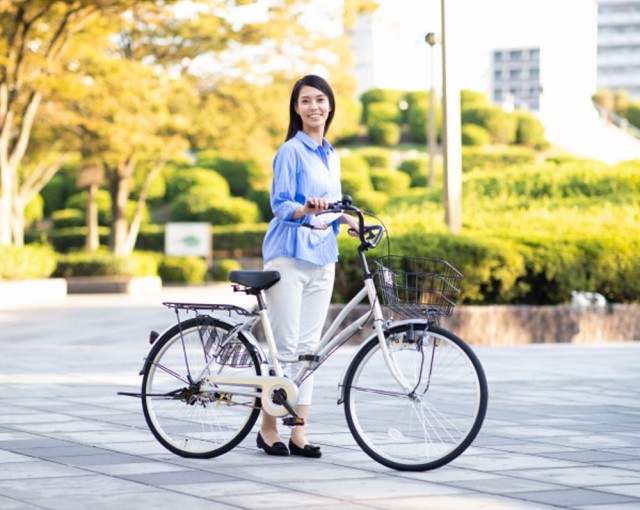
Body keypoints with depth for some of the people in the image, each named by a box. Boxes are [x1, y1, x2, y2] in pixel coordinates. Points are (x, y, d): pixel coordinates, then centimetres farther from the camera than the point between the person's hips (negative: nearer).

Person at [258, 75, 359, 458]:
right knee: (285, 344, -6)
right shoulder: (291, 151, -6)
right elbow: (280, 204, -13)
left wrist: (349, 219, 2)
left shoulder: (331, 156, 15)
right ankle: (269, 427, 4)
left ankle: (299, 433, 7)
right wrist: (305, 209, -32)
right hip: (290, 255, -7)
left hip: (322, 257, 7)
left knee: (308, 346, 5)